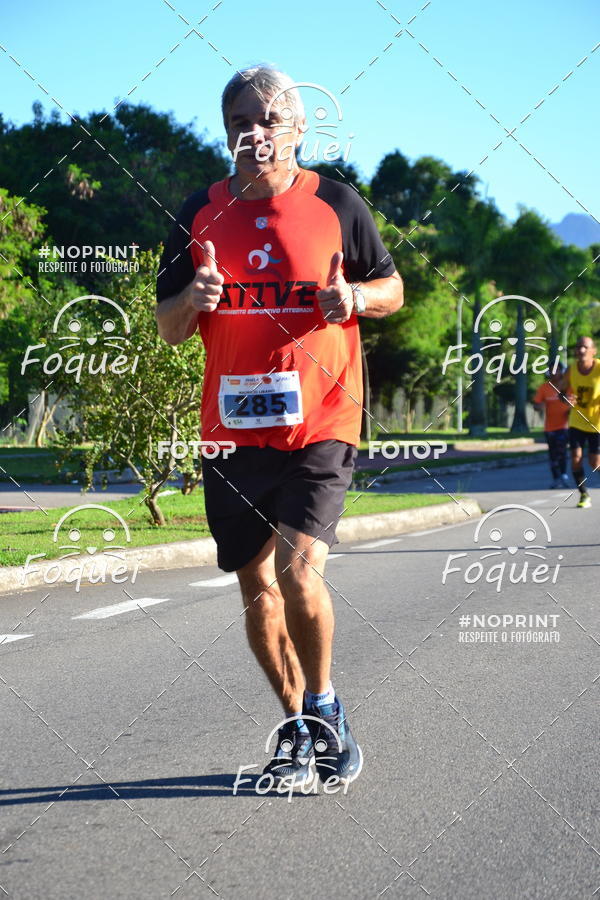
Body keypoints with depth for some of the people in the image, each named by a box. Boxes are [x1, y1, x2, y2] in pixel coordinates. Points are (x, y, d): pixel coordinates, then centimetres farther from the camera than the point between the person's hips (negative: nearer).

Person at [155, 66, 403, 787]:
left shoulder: (336, 204, 0)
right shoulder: (201, 212, 7)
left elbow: (392, 288, 11)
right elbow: (167, 328, 10)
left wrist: (356, 296, -11)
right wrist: (193, 301, -12)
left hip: (320, 424, -3)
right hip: (232, 429, 3)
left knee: (299, 571, -19)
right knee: (257, 591, 9)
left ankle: (324, 707, 6)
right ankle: (298, 726, 27)